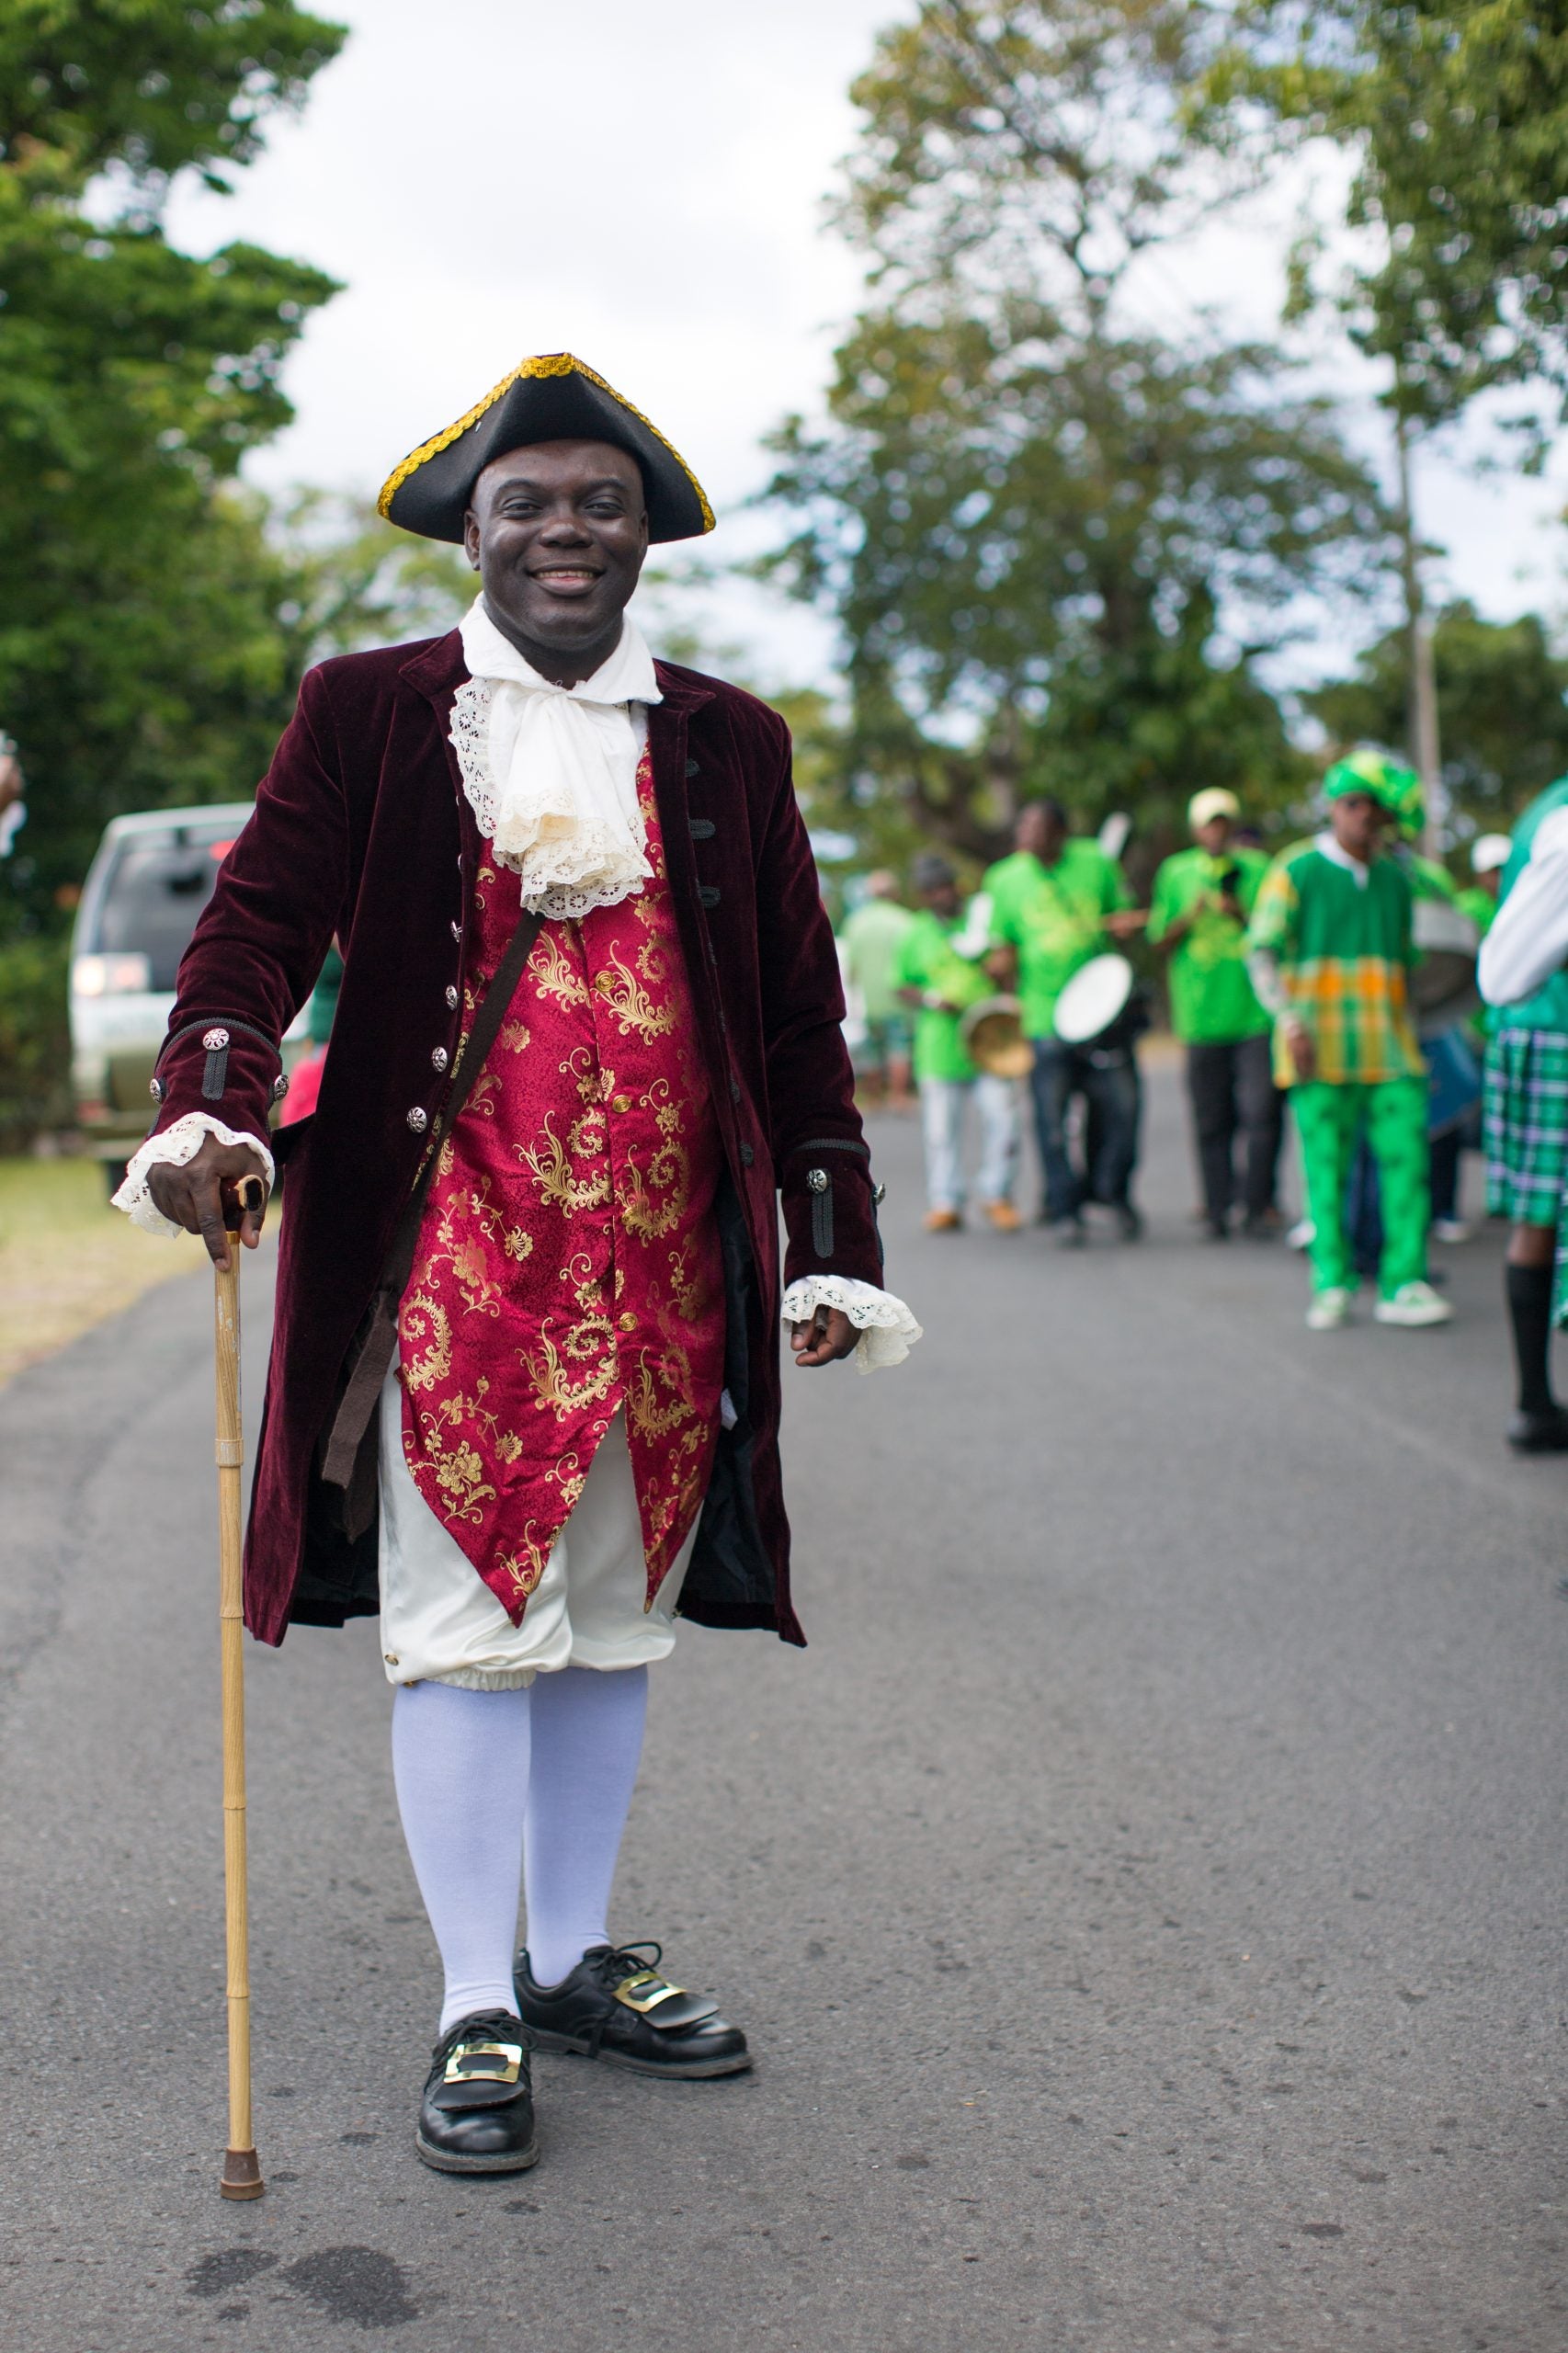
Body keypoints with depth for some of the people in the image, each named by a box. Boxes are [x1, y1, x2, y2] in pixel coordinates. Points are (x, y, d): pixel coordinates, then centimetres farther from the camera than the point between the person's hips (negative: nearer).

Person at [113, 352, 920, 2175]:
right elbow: (260, 924, -4)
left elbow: (798, 1015, 11)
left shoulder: (727, 743, 10)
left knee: (609, 1615, 12)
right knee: (466, 1619, -1)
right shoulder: (364, 712, 3)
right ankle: (476, 2011, 12)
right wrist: (207, 1113, -23)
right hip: (449, 1252, -3)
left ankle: (576, 1962, 28)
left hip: (664, 1256, 3)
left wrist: (833, 1251, 7)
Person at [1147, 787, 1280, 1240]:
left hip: (1255, 1011, -1)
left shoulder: (1258, 869, 6)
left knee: (1261, 1112, -10)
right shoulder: (1176, 873, 9)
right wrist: (1190, 917, -9)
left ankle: (1258, 1207, -2)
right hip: (1202, 1012, 1)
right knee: (1211, 1121, 5)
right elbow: (1159, 939, 9)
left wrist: (1243, 916, -12)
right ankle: (1218, 1209, 14)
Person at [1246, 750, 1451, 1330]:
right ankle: (1330, 1286, 7)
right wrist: (1291, 1021, -16)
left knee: (1407, 1158, -6)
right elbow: (1263, 954, -4)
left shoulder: (1394, 880, 16)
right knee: (1327, 1167, -2)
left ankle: (1402, 1285, -2)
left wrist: (1408, 1035, 20)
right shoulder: (1296, 872, 2)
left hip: (1389, 1051, 4)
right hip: (1320, 1050, -4)